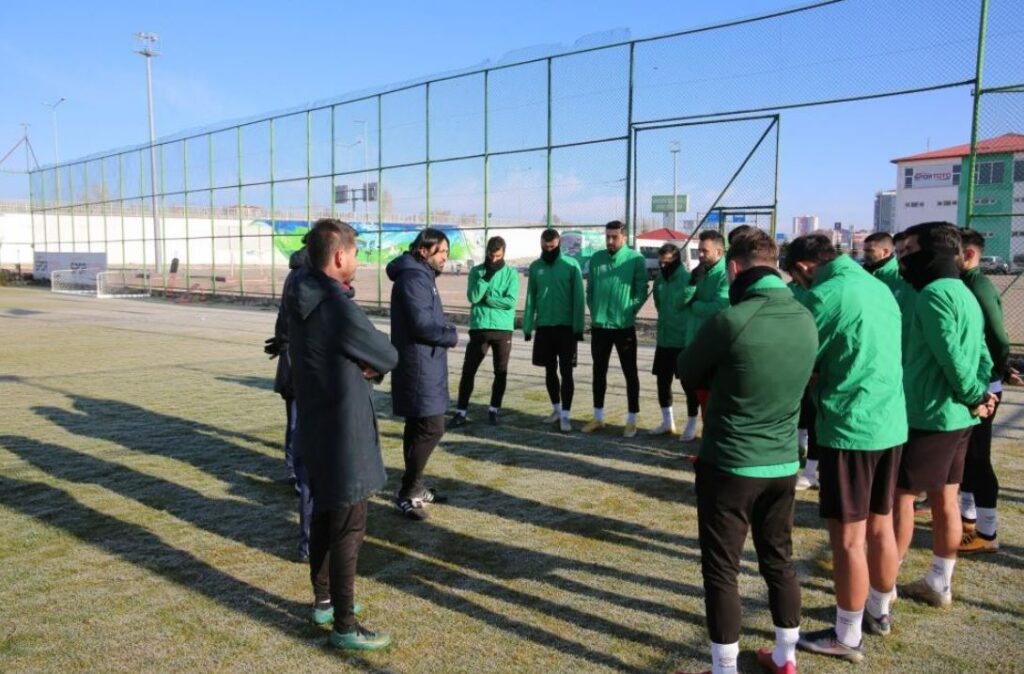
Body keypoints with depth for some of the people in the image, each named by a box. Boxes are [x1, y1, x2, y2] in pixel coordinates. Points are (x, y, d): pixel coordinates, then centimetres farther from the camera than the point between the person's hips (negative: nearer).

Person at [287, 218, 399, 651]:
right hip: (343, 432, -9)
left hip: (313, 426, 9)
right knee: (348, 530, 2)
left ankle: (324, 601, 37)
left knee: (324, 516, 21)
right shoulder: (340, 311, -25)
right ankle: (344, 627, 14)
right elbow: (389, 358, -12)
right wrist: (373, 366, 8)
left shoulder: (302, 299, 4)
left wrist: (361, 364, -6)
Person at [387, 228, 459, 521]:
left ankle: (414, 487, 26)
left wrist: (445, 331, -1)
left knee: (418, 427, 15)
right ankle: (407, 493, 1)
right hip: (419, 366, -11)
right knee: (432, 428, -8)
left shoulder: (422, 276, 17)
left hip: (424, 365, 11)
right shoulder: (414, 278, -16)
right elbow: (423, 326, -23)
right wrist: (452, 336, -7)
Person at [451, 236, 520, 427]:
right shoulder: (476, 271, 4)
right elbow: (472, 297, -9)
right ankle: (461, 412, 8)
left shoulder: (511, 273, 1)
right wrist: (486, 277, -14)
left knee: (501, 372, 6)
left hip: (503, 329, 0)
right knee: (468, 370, 0)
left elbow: (511, 301, -11)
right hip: (479, 328, 0)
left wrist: (486, 299, -10)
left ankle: (493, 410, 20)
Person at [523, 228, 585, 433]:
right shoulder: (535, 267, 5)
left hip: (566, 326, -4)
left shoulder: (571, 265, -6)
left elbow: (578, 298, -7)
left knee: (566, 371, -3)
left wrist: (578, 327, -11)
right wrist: (527, 326, 3)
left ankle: (565, 416, 1)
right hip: (544, 326, 4)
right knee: (550, 371, 12)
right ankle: (556, 410, 26)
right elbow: (531, 298, 7)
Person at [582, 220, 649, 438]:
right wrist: (594, 310, 2)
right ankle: (598, 417, 25)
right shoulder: (596, 258, 6)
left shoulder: (636, 259, -6)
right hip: (599, 325, 4)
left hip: (624, 326, -4)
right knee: (599, 371, 13)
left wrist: (630, 311, -13)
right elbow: (590, 289, 11)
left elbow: (642, 291, -5)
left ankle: (632, 420, 15)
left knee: (630, 373, 5)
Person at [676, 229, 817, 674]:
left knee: (721, 570, 7)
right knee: (779, 560, 21)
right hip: (783, 464, 6)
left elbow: (688, 374, -6)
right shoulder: (805, 320, -1)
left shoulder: (731, 321, -21)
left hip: (729, 465, -6)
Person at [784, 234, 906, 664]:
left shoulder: (823, 295, -14)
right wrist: (822, 374, 11)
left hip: (849, 427, -8)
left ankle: (847, 638, 15)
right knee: (881, 527, 20)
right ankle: (879, 611, 37)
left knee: (848, 538, 3)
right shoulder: (880, 287, 10)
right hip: (891, 423, 8)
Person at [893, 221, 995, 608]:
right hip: (957, 417, 9)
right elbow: (981, 355, 11)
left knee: (900, 496, 1)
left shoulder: (934, 294, -17)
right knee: (944, 500, 15)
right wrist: (981, 395, -1)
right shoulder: (963, 293, 13)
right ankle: (939, 584, 26)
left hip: (928, 416, -9)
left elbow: (952, 357, -21)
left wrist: (973, 397, -8)